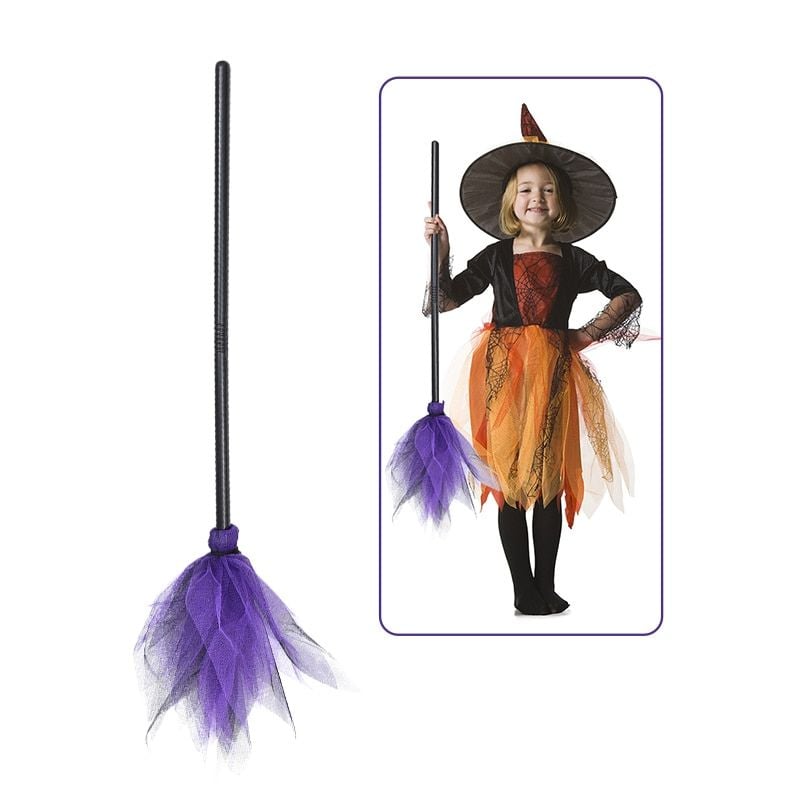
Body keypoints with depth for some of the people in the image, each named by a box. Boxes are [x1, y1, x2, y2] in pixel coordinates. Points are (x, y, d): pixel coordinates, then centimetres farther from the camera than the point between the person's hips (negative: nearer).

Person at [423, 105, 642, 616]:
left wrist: (588, 334, 6)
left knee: (549, 480, 3)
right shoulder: (496, 256, 8)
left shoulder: (573, 259, 9)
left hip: (554, 373, 1)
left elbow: (628, 296, 14)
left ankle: (546, 588, 12)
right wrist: (439, 249, -5)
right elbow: (445, 299, 4)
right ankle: (524, 591, 6)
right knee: (510, 478, -1)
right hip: (504, 371, -1)